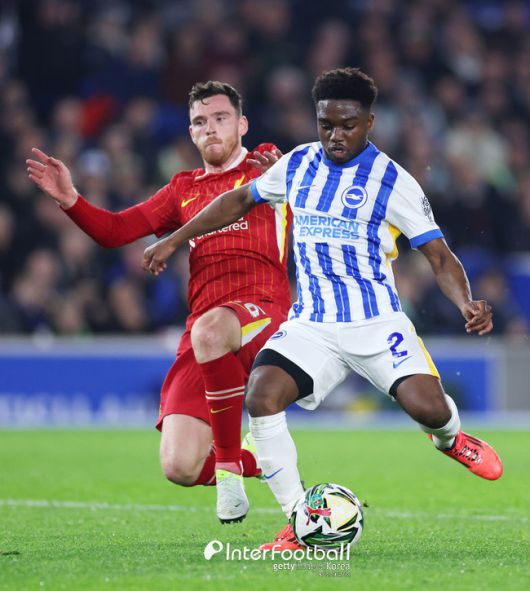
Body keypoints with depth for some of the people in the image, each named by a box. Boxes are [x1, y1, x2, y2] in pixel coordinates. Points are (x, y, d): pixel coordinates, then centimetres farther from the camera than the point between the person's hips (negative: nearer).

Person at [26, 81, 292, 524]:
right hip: (203, 325, 4)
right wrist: (70, 200, 6)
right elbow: (115, 230, 22)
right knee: (179, 467, -13)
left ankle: (229, 462, -25)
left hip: (264, 313, -4)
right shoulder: (184, 189, 24)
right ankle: (263, 461, 19)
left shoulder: (266, 166, 12)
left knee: (209, 329, -42)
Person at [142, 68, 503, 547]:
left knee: (428, 408, -24)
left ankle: (449, 438, 18)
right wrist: (174, 241, 21)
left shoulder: (392, 181, -5)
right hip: (311, 324, 3)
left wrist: (466, 303, -27)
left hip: (377, 321, -3)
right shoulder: (298, 165, 8)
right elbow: (239, 200, 24)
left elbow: (440, 256, -8)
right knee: (261, 397, -25)